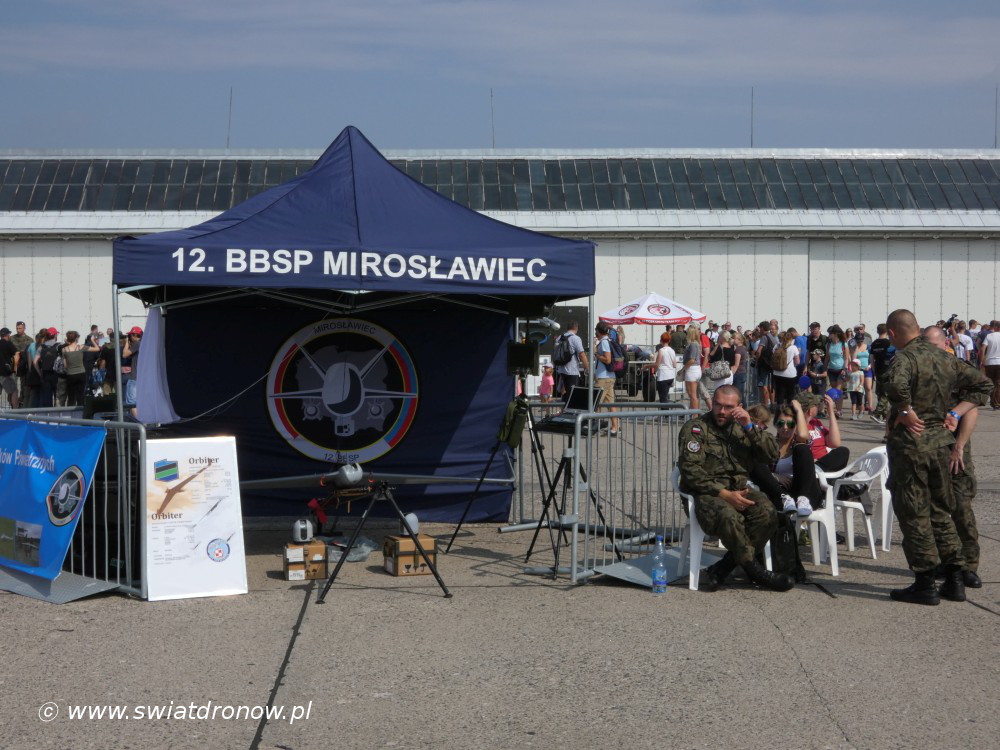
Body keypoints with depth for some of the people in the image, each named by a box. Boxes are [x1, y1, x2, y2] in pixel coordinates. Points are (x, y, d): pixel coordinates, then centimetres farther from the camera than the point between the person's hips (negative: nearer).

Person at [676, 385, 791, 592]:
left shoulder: (742, 426, 15)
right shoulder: (695, 427, -1)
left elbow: (771, 454, 5)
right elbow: (690, 470, -12)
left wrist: (749, 427, -8)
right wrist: (724, 494, -19)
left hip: (738, 489, 5)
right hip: (705, 492, -5)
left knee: (767, 513, -26)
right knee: (729, 517, -37)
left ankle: (722, 568, -19)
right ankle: (754, 569, -15)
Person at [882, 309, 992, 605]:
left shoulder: (905, 357, -14)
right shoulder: (945, 358, 9)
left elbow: (896, 385, -37)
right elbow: (982, 384, 16)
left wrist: (906, 413, -20)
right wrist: (954, 413, 8)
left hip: (910, 443, -7)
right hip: (941, 441, 7)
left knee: (913, 514, 2)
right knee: (940, 511, 16)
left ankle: (925, 584, 5)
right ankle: (955, 580, 18)